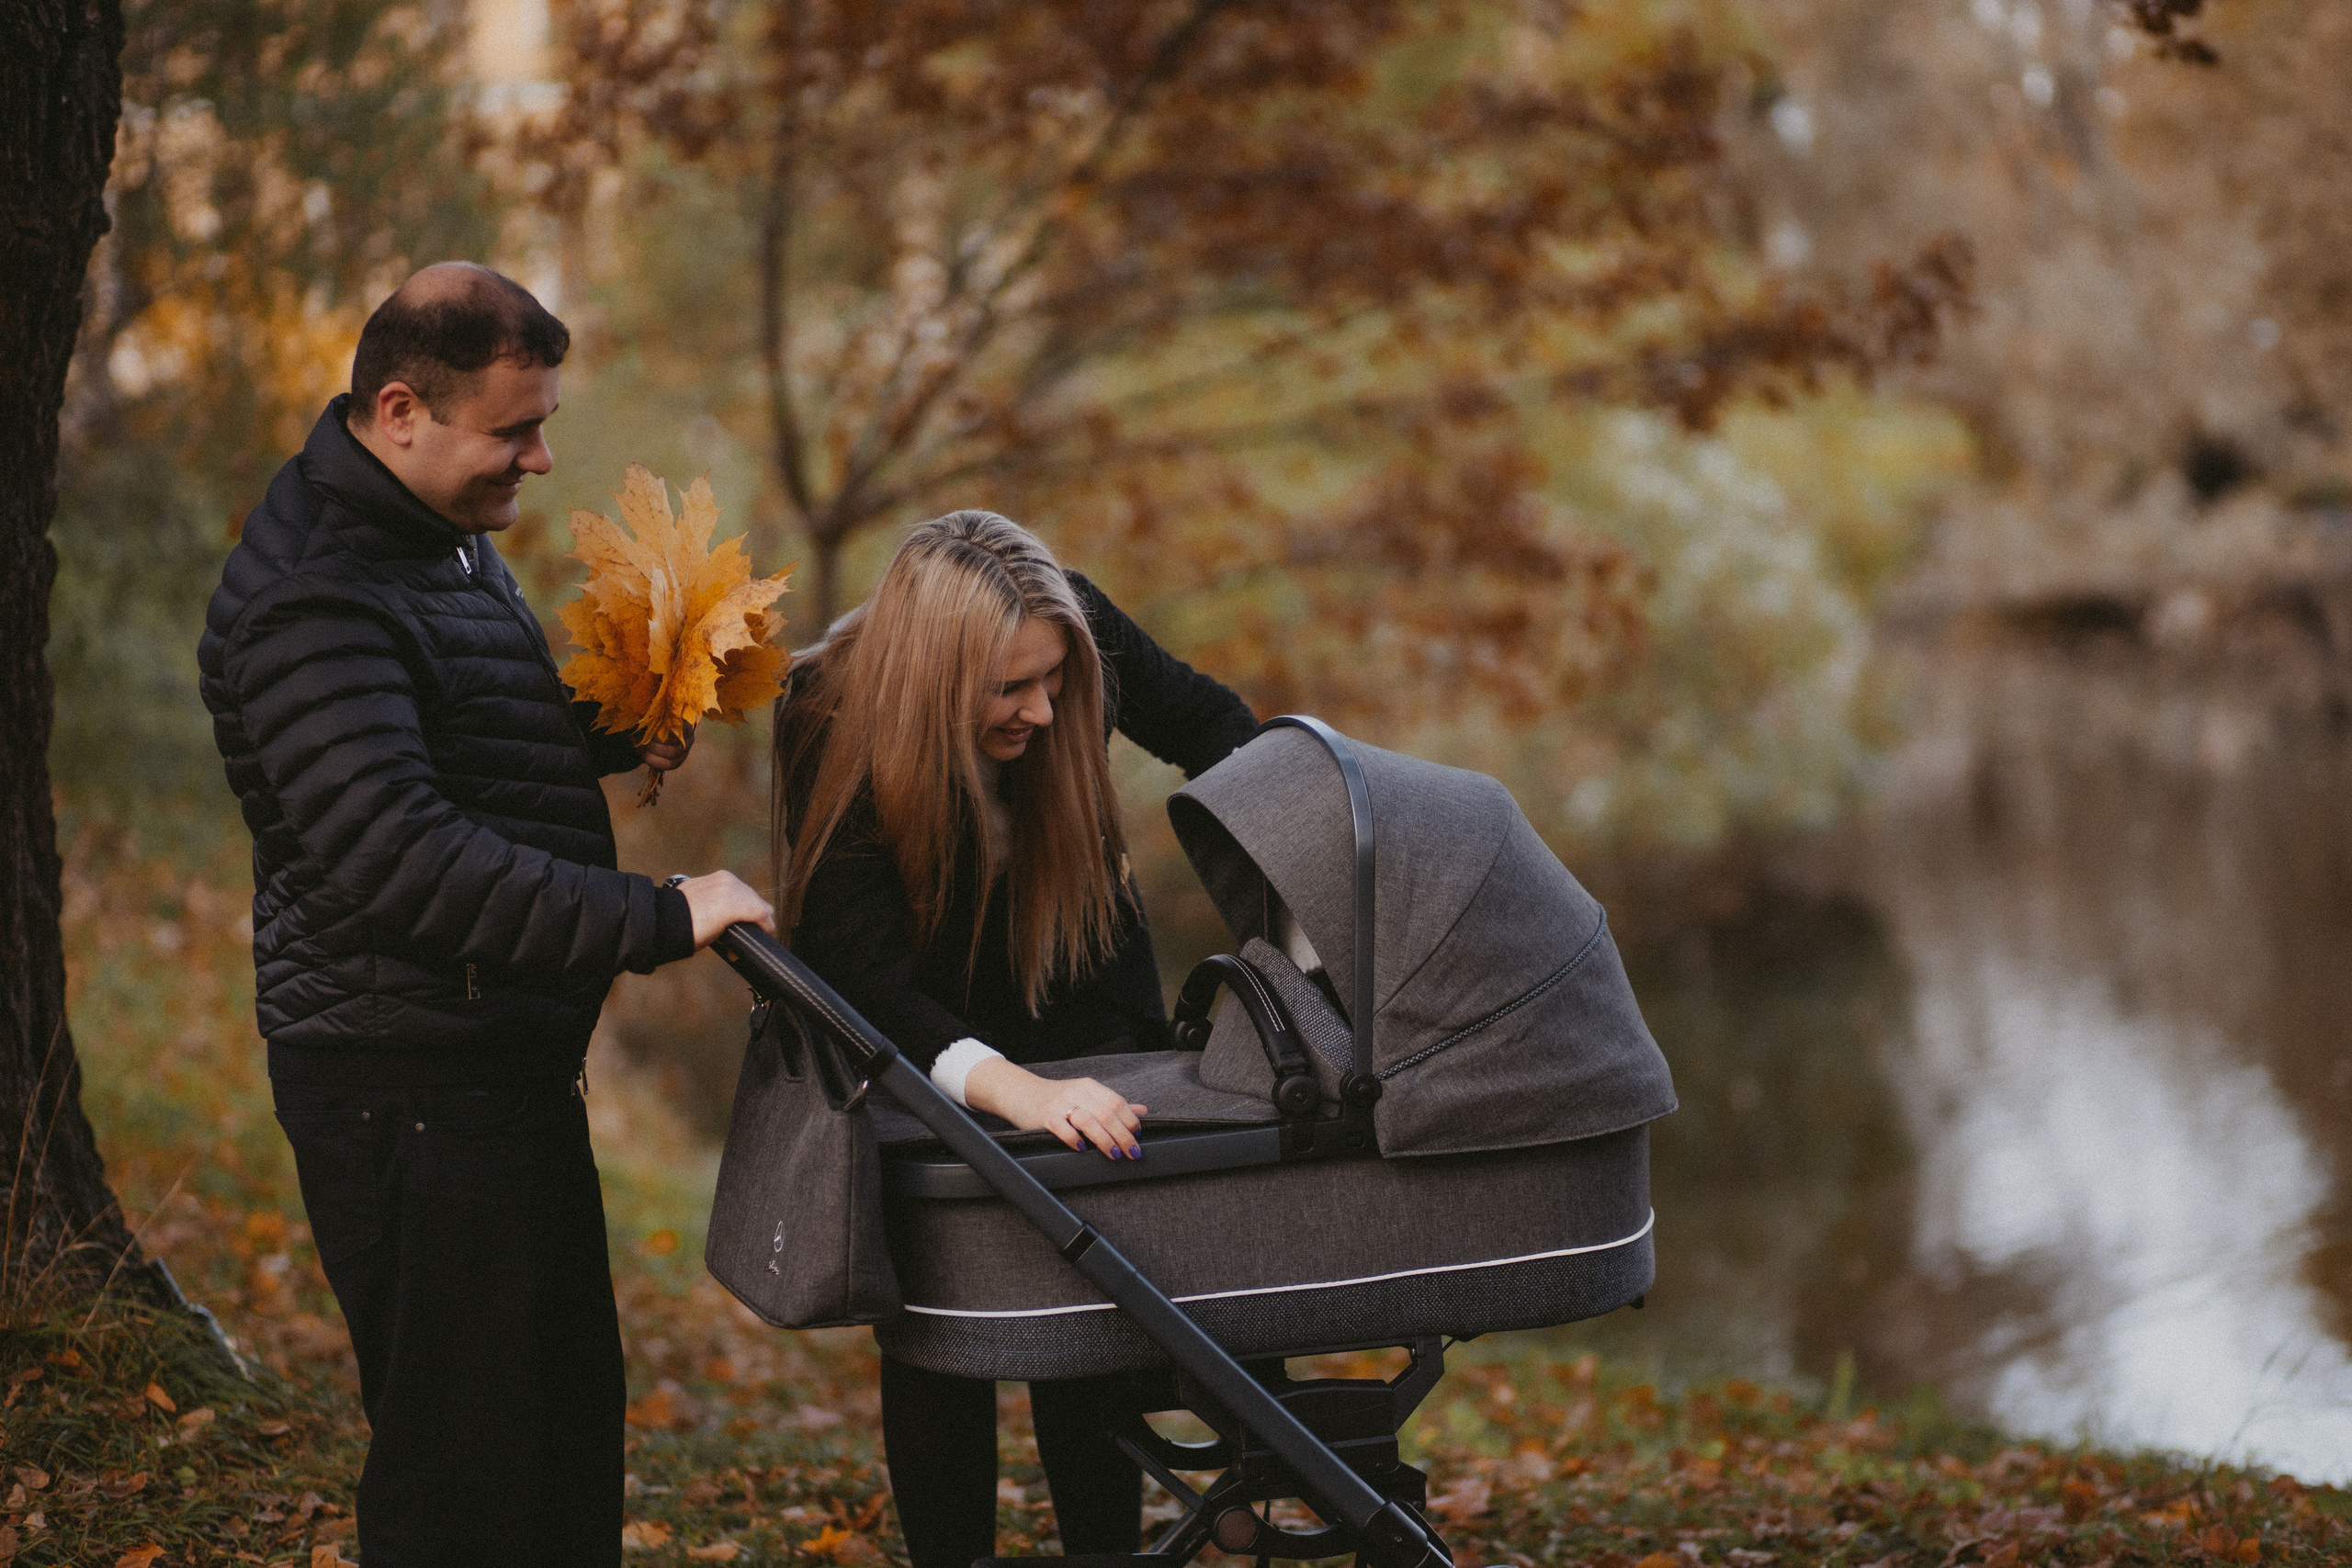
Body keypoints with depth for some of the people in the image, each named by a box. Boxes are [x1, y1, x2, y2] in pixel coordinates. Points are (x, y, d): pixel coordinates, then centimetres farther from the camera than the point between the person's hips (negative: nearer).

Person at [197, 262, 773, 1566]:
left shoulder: (445, 540, 14)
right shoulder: (308, 598, -19)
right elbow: (400, 855, -30)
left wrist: (606, 734, 9)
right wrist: (657, 921, -28)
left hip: (501, 1067, 10)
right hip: (412, 1093, -10)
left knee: (567, 1420, 19)